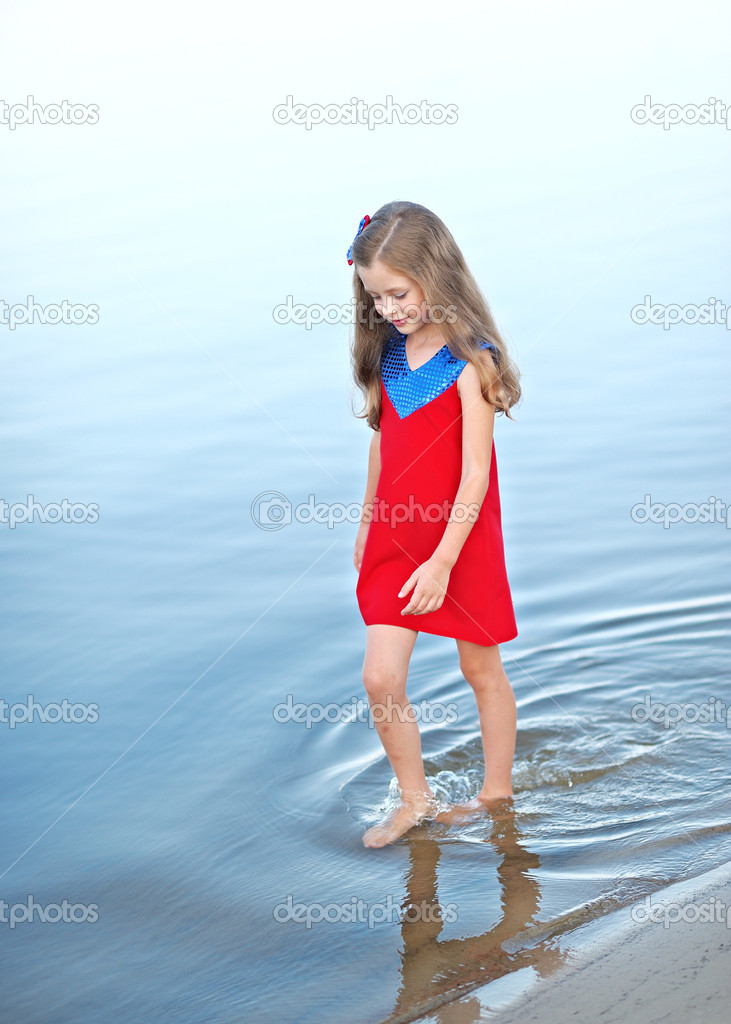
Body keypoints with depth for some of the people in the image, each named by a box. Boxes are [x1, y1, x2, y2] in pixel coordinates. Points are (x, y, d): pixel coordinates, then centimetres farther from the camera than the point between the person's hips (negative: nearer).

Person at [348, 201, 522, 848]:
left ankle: (497, 794, 32)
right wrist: (366, 523, 19)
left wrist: (443, 562, -20)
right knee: (381, 680, 0)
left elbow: (475, 474, -19)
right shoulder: (388, 351, 1)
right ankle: (415, 801, 19)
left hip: (462, 540, -5)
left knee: (482, 671, 13)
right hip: (395, 538, 5)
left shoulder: (469, 360, -18)